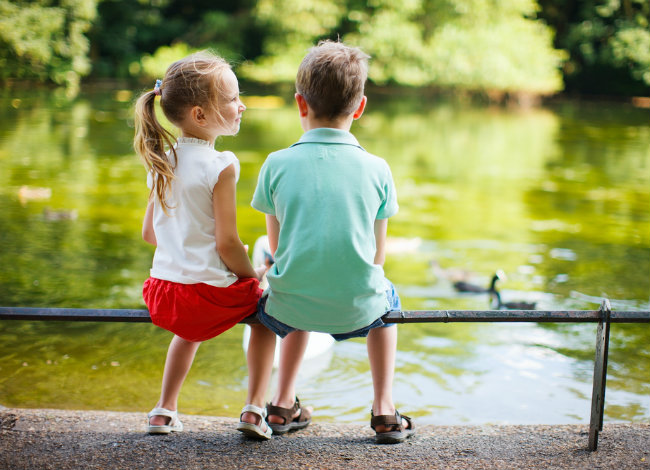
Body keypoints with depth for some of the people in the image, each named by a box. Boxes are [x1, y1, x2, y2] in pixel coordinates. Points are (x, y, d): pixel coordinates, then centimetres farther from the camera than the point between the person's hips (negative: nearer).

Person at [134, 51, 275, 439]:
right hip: (213, 291, -6)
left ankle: (165, 410, 36)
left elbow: (149, 233, 12)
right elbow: (227, 242, -18)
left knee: (190, 326, 37)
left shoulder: (162, 162, 5)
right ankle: (256, 405, 15)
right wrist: (254, 275, 0)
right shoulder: (221, 166, -16)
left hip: (162, 291, 6)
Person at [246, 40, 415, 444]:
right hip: (356, 309, 0)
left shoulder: (277, 164, -3)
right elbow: (378, 255, 6)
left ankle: (284, 403, 36)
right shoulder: (376, 168, -2)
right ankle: (384, 408, 27)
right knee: (385, 296, 34)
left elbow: (276, 246, 7)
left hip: (292, 307, 1)